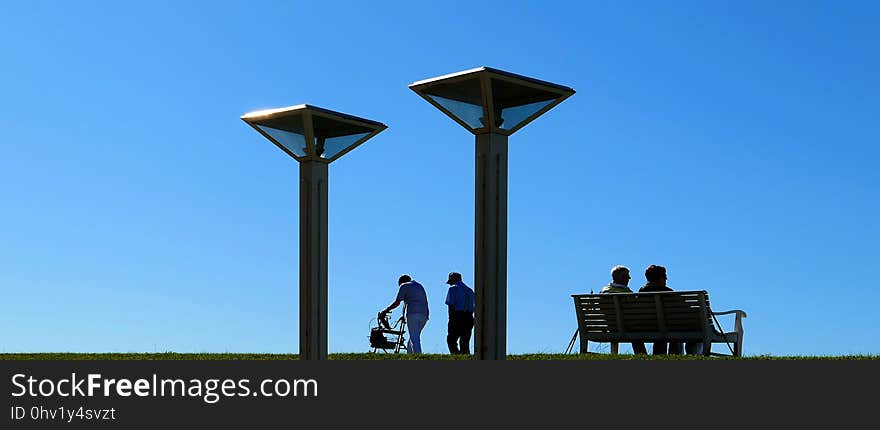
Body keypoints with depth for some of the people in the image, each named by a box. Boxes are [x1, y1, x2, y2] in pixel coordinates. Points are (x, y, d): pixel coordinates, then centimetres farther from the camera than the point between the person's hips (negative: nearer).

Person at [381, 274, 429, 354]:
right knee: (413, 338, 14)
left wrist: (385, 311, 12)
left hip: (413, 314, -7)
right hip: (424, 315, 7)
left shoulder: (404, 286, 9)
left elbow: (397, 302, 1)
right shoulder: (419, 286, 30)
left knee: (414, 339, -11)